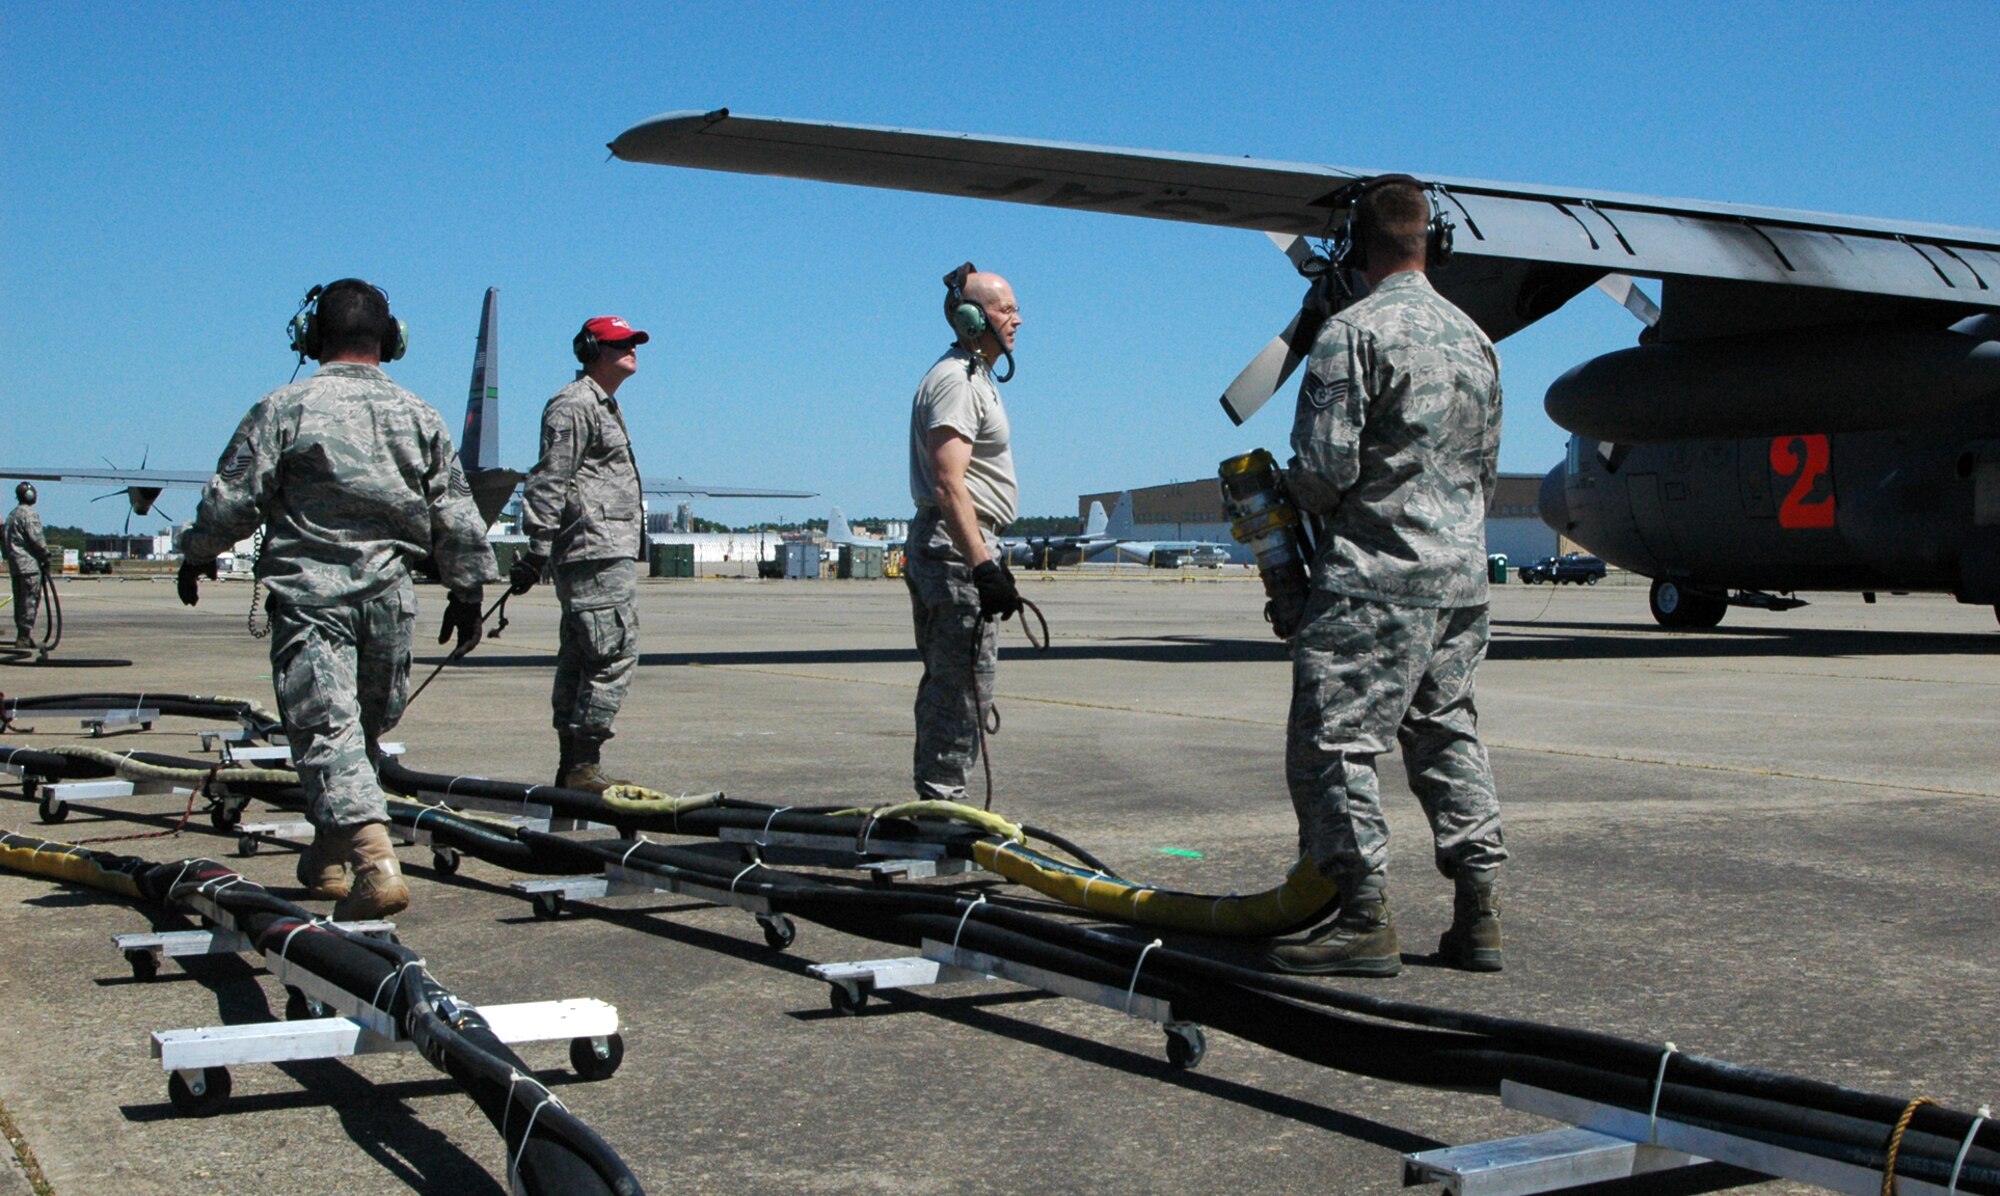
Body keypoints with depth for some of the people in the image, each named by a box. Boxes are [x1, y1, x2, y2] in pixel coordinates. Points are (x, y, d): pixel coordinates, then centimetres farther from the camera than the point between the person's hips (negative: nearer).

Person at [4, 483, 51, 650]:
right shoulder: (30, 514, -11)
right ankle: (24, 636, -11)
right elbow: (36, 539, -16)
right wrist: (46, 556, -5)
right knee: (30, 601, -7)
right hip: (30, 564, -9)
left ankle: (21, 635, 14)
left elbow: (7, 538, 20)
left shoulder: (12, 514, 18)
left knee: (19, 601, 11)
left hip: (14, 565, 9)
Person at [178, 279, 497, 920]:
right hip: (389, 595, 4)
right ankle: (327, 856, 31)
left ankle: (376, 860, -25)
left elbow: (231, 500, -3)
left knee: (326, 729, -9)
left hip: (308, 592, -4)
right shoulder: (419, 416, 7)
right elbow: (456, 517, 8)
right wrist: (466, 591, 19)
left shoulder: (283, 409, -4)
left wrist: (196, 556, 15)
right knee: (365, 728, 18)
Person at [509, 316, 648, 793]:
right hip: (597, 554, -10)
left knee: (578, 660, 9)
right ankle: (582, 767, -13)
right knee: (616, 654, -14)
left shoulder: (604, 406, 25)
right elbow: (548, 484, -14)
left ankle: (572, 767, 12)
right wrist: (537, 551, -19)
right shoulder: (573, 406, -8)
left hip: (613, 552, 10)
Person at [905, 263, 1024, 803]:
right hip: (958, 547, -11)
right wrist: (982, 565, -30)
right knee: (963, 687, -11)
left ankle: (938, 802, 21)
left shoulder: (973, 378, 21)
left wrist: (987, 558, 25)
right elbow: (948, 484, -24)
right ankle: (943, 800, -9)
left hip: (964, 548, 11)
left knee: (946, 686, 14)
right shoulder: (956, 381, -13)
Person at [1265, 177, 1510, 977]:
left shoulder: (1355, 332, -11)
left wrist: (1291, 501, 4)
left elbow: (1326, 466, -16)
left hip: (1375, 577, -8)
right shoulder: (1473, 339, 13)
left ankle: (1365, 918, -4)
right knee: (1447, 737, 13)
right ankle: (1477, 917, 13)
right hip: (1462, 574, 8)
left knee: (1333, 739, -3)